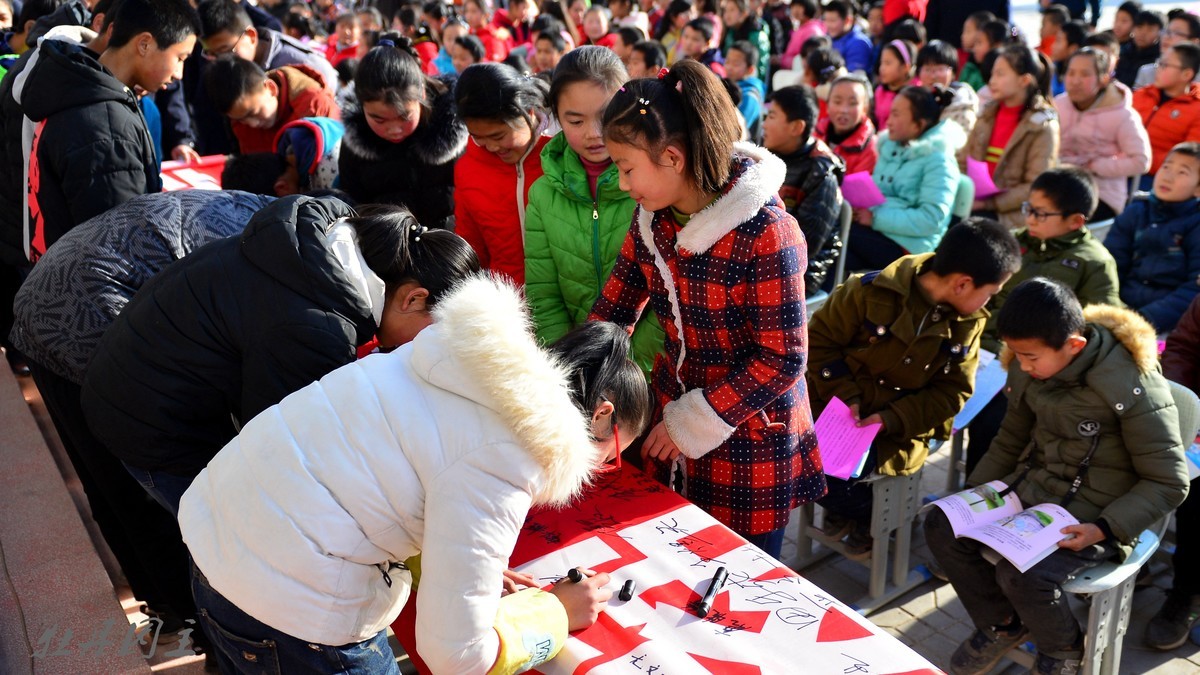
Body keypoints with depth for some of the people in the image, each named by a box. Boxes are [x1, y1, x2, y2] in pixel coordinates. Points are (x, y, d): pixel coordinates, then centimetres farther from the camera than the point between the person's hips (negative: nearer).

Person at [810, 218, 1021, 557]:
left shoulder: (968, 324, -2)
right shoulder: (871, 292, -15)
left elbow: (952, 391, -2)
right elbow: (819, 340, -7)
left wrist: (892, 419, -17)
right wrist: (845, 395, -18)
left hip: (898, 431, 0)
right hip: (833, 407, 0)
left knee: (836, 480, -24)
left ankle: (868, 519, 14)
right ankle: (846, 507, 13)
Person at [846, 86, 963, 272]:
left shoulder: (938, 161, -9)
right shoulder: (890, 146, 14)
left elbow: (931, 220, -18)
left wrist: (876, 218, -18)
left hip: (907, 246, -7)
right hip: (879, 233, 7)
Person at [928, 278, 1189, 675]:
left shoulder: (1133, 388, -22)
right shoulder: (1029, 371, -4)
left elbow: (1169, 483, -15)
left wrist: (1105, 529, -25)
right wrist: (974, 492, 3)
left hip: (1095, 514, -6)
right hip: (1031, 488, 7)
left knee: (1024, 575, -29)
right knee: (941, 526, -8)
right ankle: (1002, 625, 13)